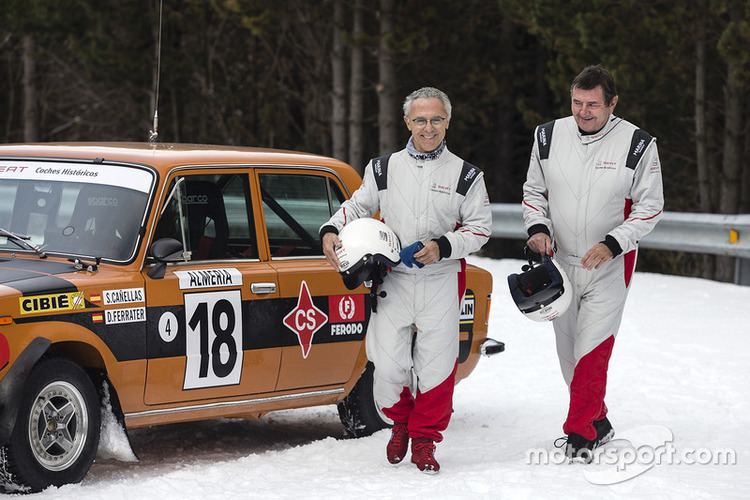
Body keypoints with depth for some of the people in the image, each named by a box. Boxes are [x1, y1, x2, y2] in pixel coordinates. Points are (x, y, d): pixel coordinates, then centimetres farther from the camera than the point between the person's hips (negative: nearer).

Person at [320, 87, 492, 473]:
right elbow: (357, 205, 15)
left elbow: (480, 227, 3)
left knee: (436, 365, -2)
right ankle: (400, 422, 22)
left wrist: (443, 247, -13)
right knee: (387, 365, -5)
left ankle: (424, 439, 14)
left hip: (441, 281, -1)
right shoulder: (384, 169, 8)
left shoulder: (465, 175, 3)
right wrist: (331, 231, -4)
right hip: (392, 281, 1)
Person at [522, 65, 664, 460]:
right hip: (559, 261, 4)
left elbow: (649, 206, -6)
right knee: (568, 350, 11)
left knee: (592, 349, -13)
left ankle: (580, 433, -5)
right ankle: (598, 422, 28)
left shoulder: (636, 145, -11)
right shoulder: (549, 137, -1)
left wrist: (612, 244, -18)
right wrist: (537, 228, -8)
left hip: (610, 265, -4)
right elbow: (534, 190, 11)